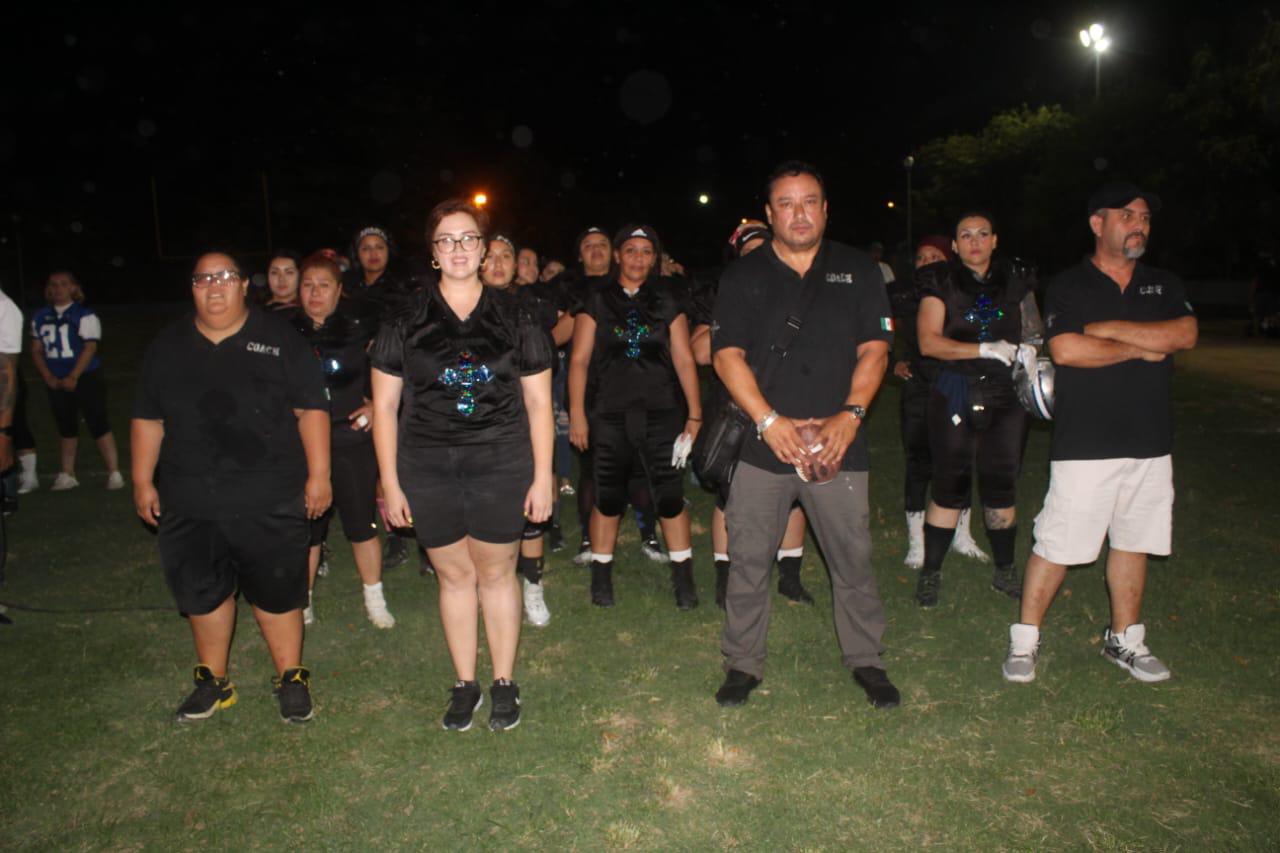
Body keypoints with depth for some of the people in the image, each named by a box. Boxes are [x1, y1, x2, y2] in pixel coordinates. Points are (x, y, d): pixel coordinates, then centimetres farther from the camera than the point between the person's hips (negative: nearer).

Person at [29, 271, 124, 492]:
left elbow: (90, 347, -14)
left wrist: (73, 377, -19)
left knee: (98, 424, -7)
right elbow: (36, 351, 9)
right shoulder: (40, 317, 9)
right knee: (66, 428, 13)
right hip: (57, 382, 5)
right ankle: (67, 475, 22)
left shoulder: (84, 315, -7)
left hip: (86, 377, -5)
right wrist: (48, 377, -4)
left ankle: (114, 473, -3)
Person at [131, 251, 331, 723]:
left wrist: (318, 475, -7)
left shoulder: (279, 338, -1)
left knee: (278, 593, 4)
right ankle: (213, 681, 33)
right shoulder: (167, 346, 9)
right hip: (189, 504, 4)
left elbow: (311, 409, -3)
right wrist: (142, 481, 11)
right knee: (202, 594, 13)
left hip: (269, 502, -3)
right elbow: (148, 418, 14)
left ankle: (291, 679, 22)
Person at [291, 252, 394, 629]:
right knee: (305, 524, 8)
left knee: (362, 523, 5)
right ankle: (302, 601, 26)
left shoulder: (359, 330, 1)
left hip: (352, 441, -1)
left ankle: (374, 599, 21)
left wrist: (375, 406, -6)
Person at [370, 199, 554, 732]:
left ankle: (505, 683, 25)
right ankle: (464, 684, 27)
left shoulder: (514, 319, 2)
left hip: (501, 466, -1)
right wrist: (390, 483, 2)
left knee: (496, 572, 8)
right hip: (428, 470, 1)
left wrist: (542, 477, 0)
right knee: (454, 575, 11)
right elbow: (384, 406, 5)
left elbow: (538, 402, 4)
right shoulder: (404, 323, 3)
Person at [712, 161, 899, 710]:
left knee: (853, 557, 7)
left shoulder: (858, 271, 9)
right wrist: (770, 421, -14)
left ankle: (866, 660, 27)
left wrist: (851, 414, -12)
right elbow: (727, 355, -3)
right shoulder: (742, 277, 6)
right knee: (748, 560, 5)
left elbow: (874, 349, 3)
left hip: (837, 445, 1)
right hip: (762, 445, 0)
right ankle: (743, 663, 22)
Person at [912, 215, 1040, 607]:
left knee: (1002, 485, 8)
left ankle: (1004, 571, 24)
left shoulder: (1016, 280, 9)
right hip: (956, 395, -3)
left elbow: (1034, 333, 21)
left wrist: (1030, 348, -1)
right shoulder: (941, 284, -1)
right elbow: (928, 342, -12)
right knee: (950, 486, 0)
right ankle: (930, 572, 12)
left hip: (1007, 396, 3)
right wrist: (987, 349, -18)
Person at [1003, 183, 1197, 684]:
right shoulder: (1068, 286, -1)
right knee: (1057, 544, -3)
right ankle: (1025, 639, 10)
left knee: (1133, 543, 14)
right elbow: (1065, 349, -17)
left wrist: (1108, 328, -11)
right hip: (1086, 443, -5)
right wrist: (1140, 348, -7)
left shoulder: (1164, 286, 14)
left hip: (1150, 442, 5)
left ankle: (1124, 639, 28)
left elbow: (1186, 334, -5)